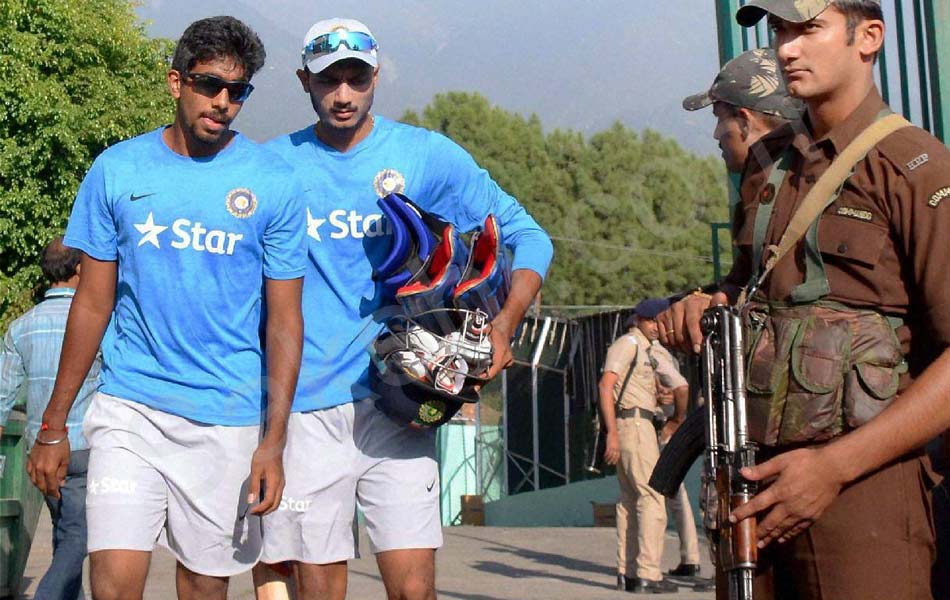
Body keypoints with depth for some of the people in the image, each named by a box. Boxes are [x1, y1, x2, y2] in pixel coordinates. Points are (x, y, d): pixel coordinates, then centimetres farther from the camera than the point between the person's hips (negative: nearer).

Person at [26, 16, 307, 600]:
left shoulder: (274, 183, -1)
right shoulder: (118, 169, 3)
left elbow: (285, 320, 0)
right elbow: (93, 303, 8)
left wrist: (273, 442, -7)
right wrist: (54, 425, 7)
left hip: (227, 419, 0)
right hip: (130, 406, 1)